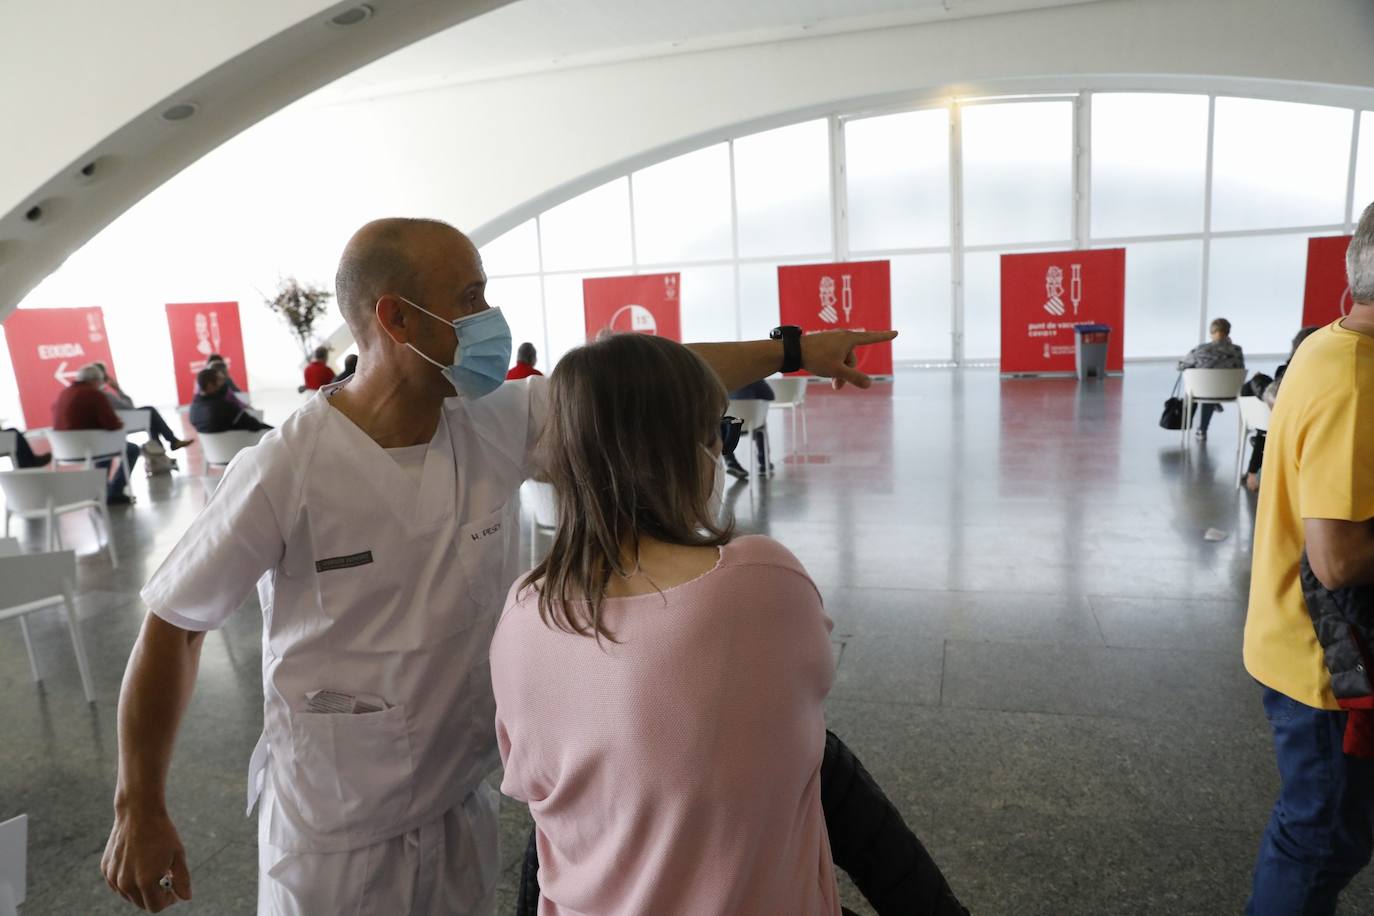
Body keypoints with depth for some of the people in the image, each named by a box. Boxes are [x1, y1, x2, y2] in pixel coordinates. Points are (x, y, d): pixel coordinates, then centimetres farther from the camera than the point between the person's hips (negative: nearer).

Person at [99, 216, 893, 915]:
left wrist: (791, 349, -3)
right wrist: (140, 811, -5)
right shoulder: (288, 470, -23)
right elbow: (173, 627, -11)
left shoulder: (501, 426, -12)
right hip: (335, 836, -4)